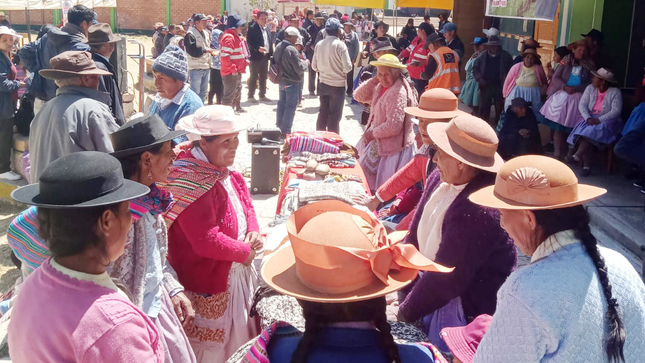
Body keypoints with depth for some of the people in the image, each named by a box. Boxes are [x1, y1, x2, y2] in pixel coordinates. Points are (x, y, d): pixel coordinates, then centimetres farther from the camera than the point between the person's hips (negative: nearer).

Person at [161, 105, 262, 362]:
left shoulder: (225, 172, 2)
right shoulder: (192, 184, -29)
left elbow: (246, 206, 14)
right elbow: (206, 241, -32)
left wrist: (253, 232, -6)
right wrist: (244, 252, -17)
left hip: (238, 274, 9)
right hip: (208, 284, -9)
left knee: (237, 337, 25)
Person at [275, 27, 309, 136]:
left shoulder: (278, 47, 1)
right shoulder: (292, 50, -24)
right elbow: (299, 68, -23)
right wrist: (305, 62, -2)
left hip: (282, 80, 8)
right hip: (293, 82, -8)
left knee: (282, 103, 19)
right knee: (291, 106, 1)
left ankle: (279, 126, 28)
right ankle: (286, 131, 6)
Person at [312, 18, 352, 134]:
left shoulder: (319, 45, -1)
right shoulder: (340, 45, -15)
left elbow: (314, 66, 5)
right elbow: (348, 67, -17)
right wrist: (341, 71, 3)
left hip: (323, 84, 5)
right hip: (337, 85, -5)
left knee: (323, 113, 15)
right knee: (335, 115, 4)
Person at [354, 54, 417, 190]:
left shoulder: (398, 92, -25)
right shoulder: (381, 86, 5)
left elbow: (393, 126, -29)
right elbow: (359, 96, 6)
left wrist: (372, 134, -14)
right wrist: (374, 80, -6)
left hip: (393, 146, -10)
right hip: (378, 142, 10)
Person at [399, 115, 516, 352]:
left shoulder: (476, 210, -33)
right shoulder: (440, 179, -6)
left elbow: (445, 280, -26)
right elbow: (416, 236, 0)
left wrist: (405, 312, -13)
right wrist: (405, 295, -4)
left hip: (468, 313, -7)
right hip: (439, 296, 7)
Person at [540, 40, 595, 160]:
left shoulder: (589, 65, 8)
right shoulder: (566, 62, 8)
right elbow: (555, 78, 4)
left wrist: (575, 89, -11)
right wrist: (565, 87, -13)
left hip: (578, 98, -1)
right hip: (562, 96, 1)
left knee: (572, 127, -7)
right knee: (558, 126, -4)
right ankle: (557, 153, 2)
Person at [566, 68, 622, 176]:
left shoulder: (615, 92, -6)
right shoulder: (590, 88, 6)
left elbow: (616, 111, -15)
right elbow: (582, 105, -1)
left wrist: (599, 120, -26)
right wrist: (588, 118, -19)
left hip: (607, 121, -3)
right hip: (589, 118, 3)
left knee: (591, 131, -34)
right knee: (584, 133, -28)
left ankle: (577, 155, -37)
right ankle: (587, 165, -29)